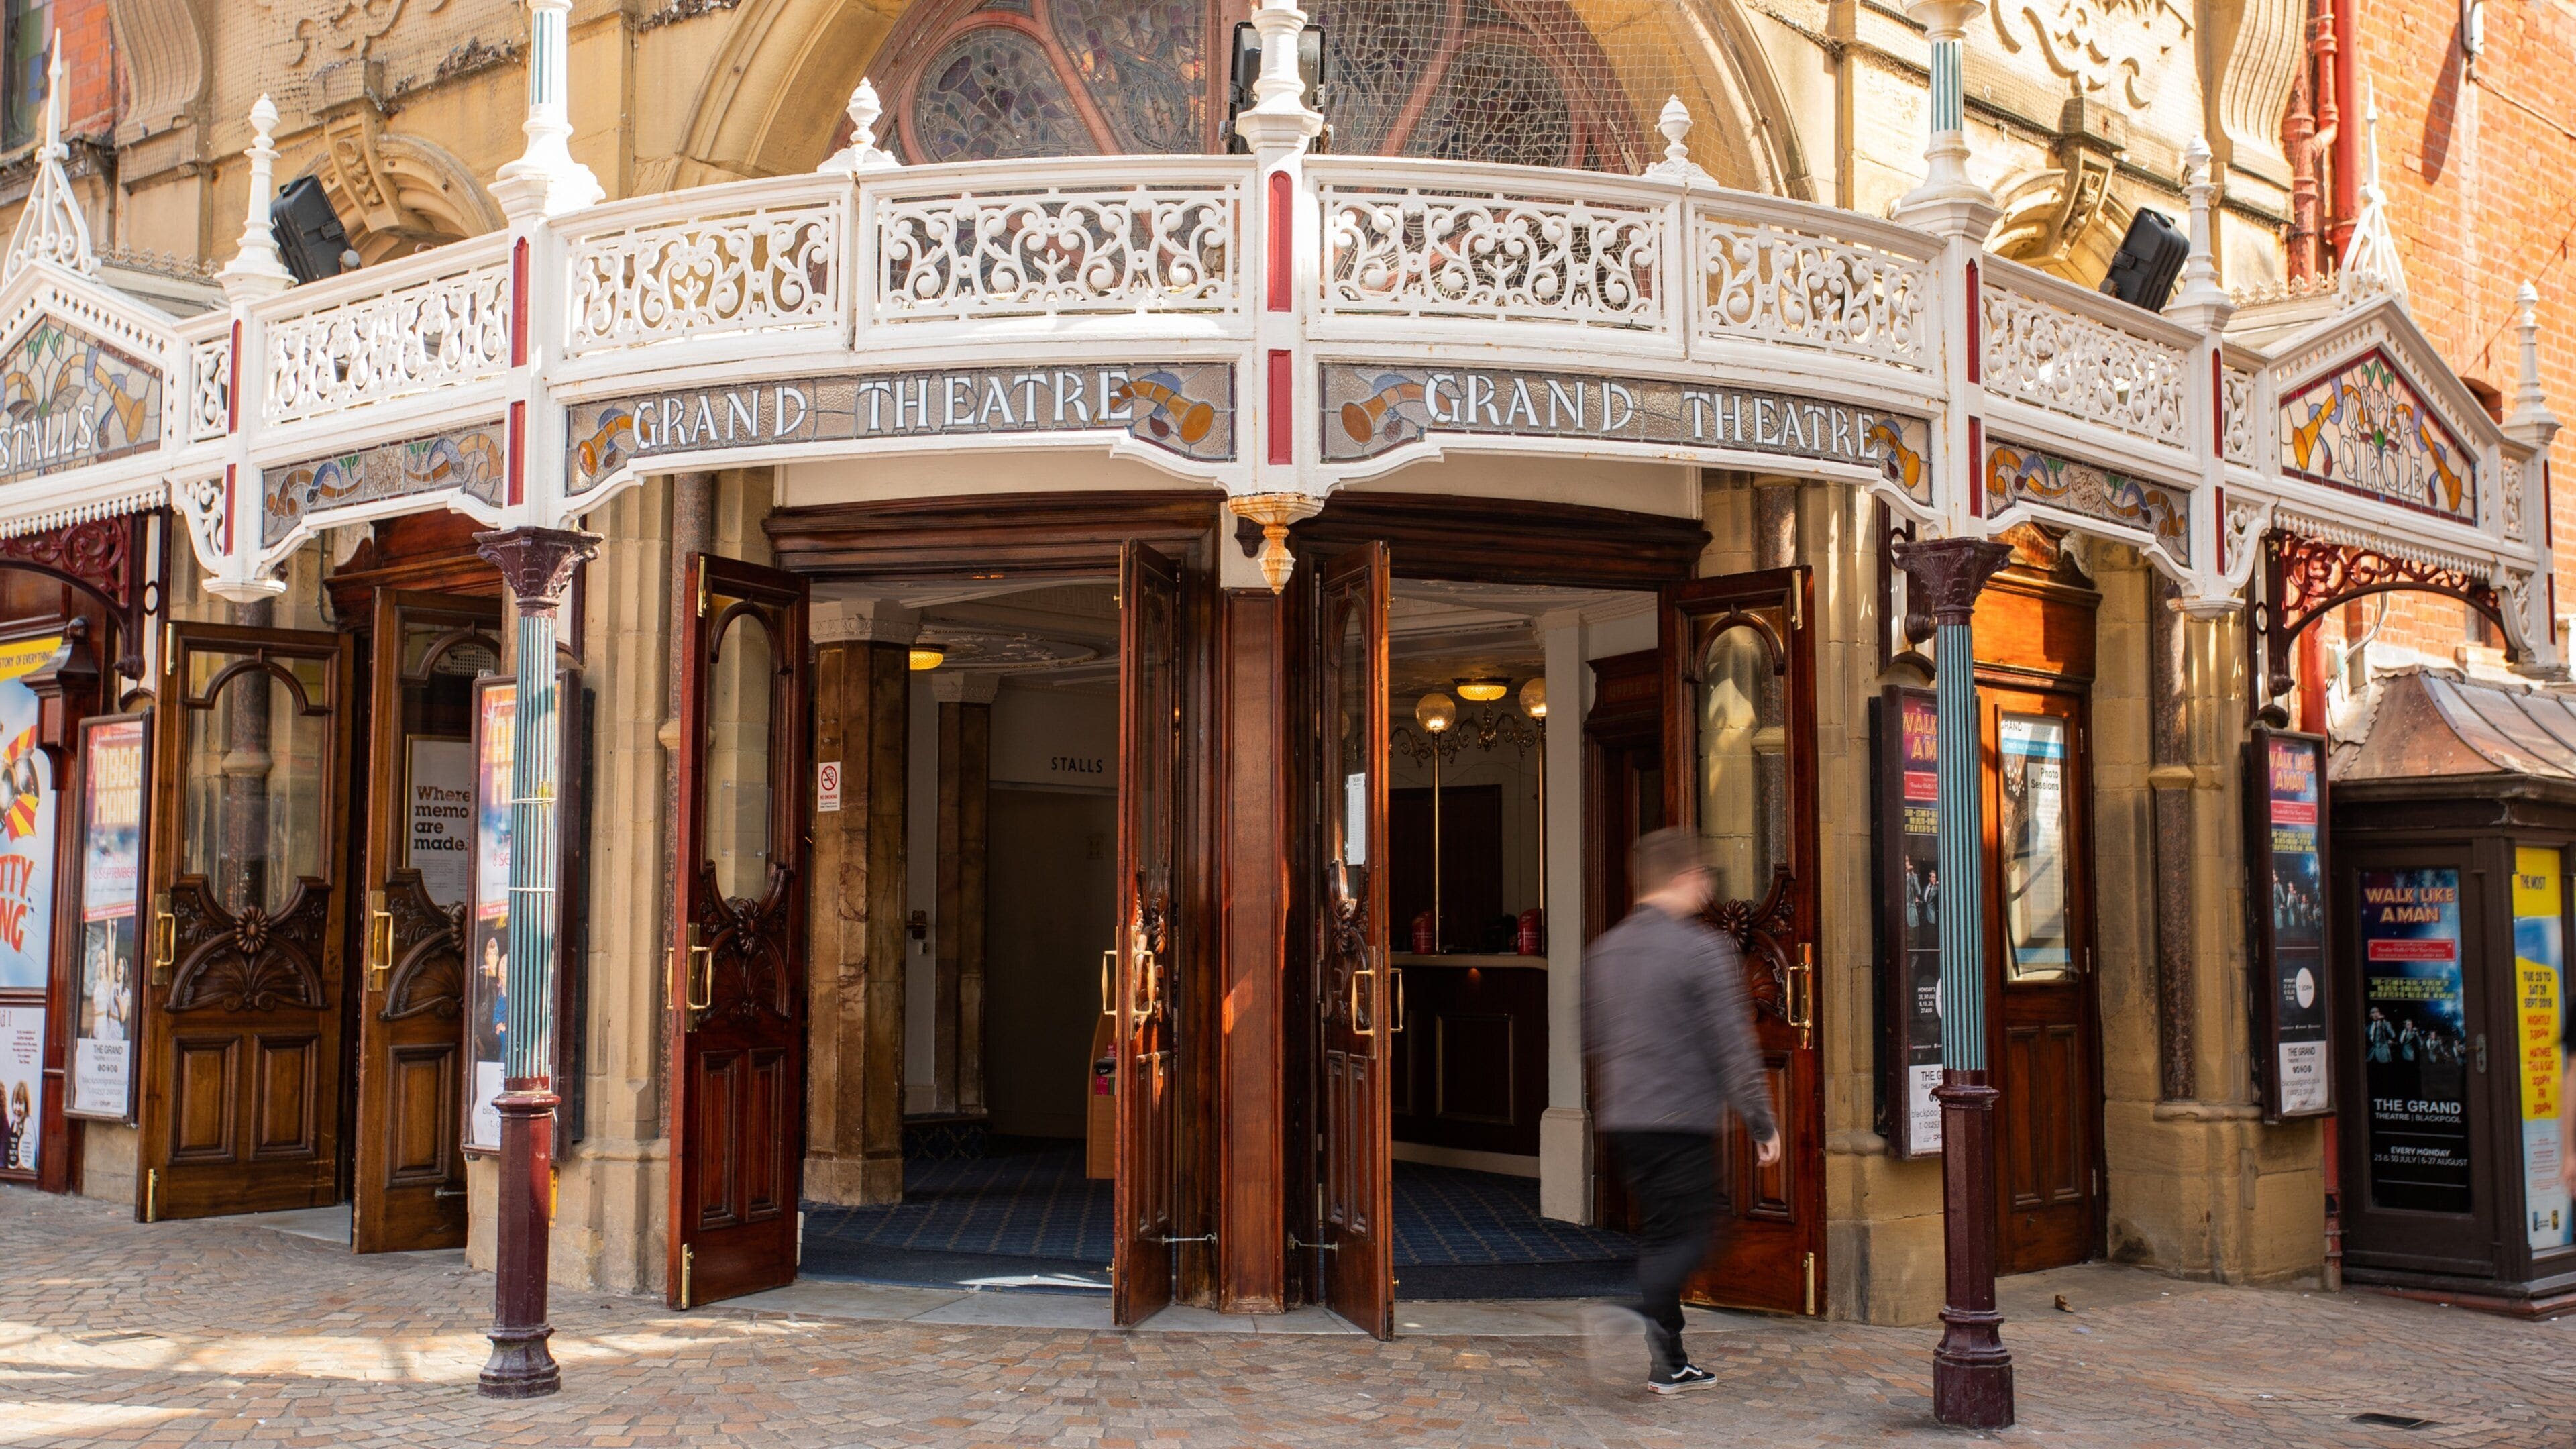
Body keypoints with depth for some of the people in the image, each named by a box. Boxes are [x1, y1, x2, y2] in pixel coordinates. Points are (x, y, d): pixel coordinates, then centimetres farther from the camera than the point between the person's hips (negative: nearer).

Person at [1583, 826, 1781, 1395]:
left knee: (1658, 1236, 14)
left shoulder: (1604, 951, 10)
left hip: (1620, 1120, 7)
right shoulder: (1702, 949, -11)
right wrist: (1763, 1124, -3)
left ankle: (1669, 1363, 18)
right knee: (1686, 1237, -3)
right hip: (1682, 1120, -7)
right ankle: (1639, 1316, -28)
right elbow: (1733, 1047, -11)